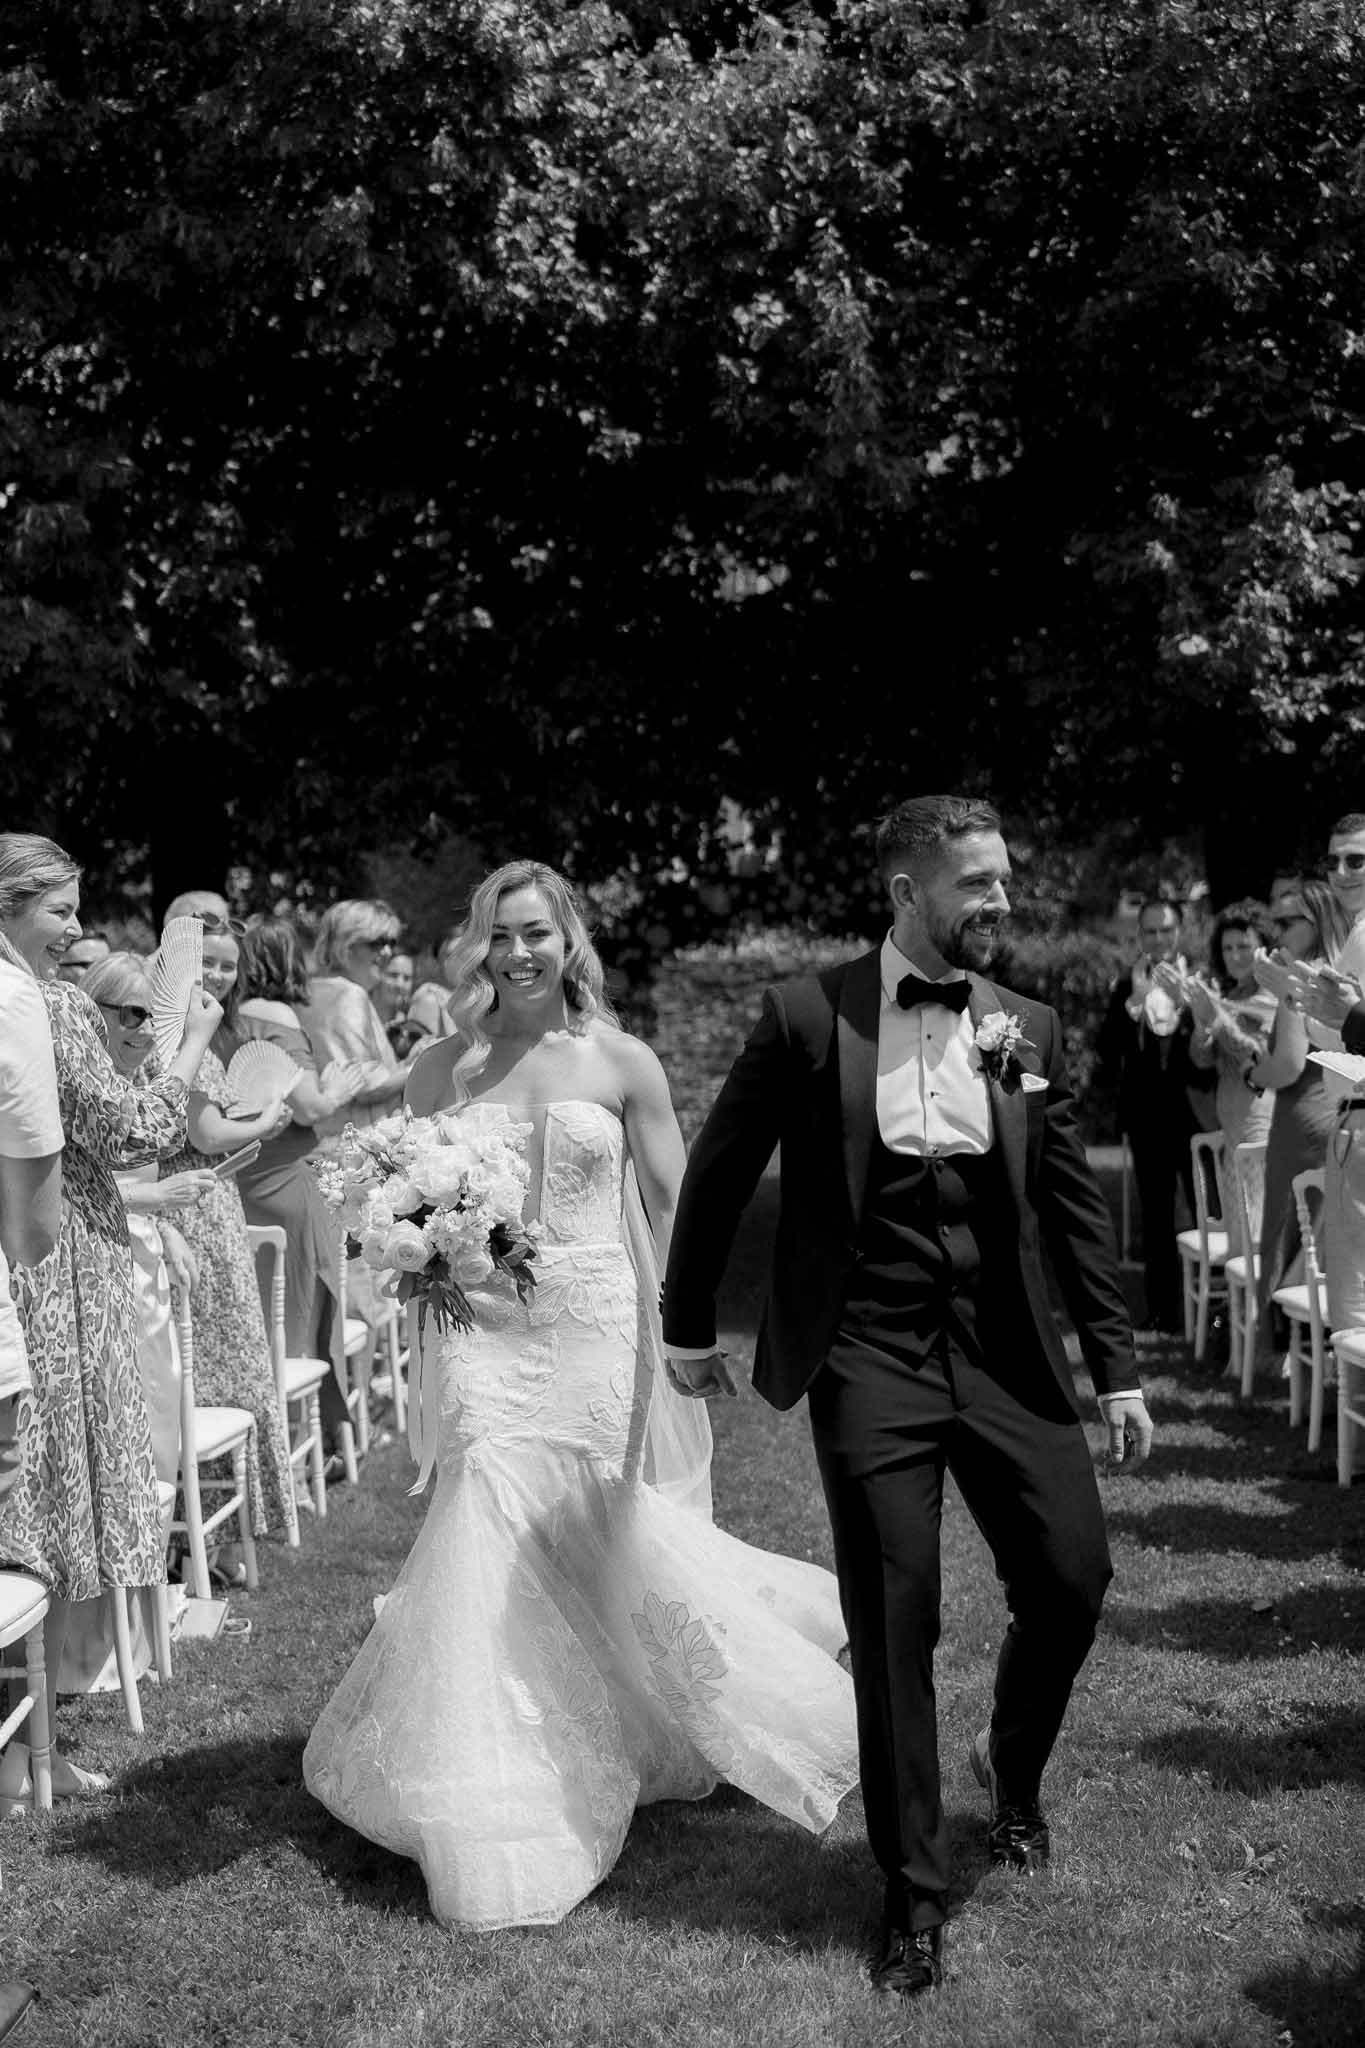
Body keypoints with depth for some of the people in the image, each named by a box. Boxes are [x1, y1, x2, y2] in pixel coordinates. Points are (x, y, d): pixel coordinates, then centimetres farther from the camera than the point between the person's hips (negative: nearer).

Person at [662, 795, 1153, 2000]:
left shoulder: (1030, 1030, 4)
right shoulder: (809, 1016, -6)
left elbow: (1075, 1206, 8)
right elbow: (718, 1172, 3)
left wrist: (1118, 1368, 7)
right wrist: (689, 1326, 9)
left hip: (1006, 1351, 3)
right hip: (869, 1361, -3)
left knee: (1073, 1580, 3)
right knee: (894, 1627, 3)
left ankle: (1013, 1768, 37)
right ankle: (916, 1892, 21)